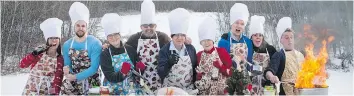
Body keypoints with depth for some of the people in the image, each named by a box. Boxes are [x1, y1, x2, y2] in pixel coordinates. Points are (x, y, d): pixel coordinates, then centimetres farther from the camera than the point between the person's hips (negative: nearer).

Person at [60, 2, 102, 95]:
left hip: (91, 84, -3)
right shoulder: (67, 45, -1)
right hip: (73, 84, 3)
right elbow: (67, 65, 6)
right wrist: (67, 70, -17)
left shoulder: (95, 43, -14)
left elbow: (94, 68, -18)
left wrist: (75, 77, -20)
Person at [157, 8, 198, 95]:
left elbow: (195, 69, 10)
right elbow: (160, 73, -14)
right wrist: (169, 63, -31)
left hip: (189, 90, 2)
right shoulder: (164, 50, -8)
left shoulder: (191, 49, 1)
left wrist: (196, 87, 7)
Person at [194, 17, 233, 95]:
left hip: (221, 91, -2)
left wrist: (220, 66, -19)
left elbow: (230, 72, -4)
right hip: (204, 91, 2)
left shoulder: (222, 51, -3)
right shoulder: (199, 55, 4)